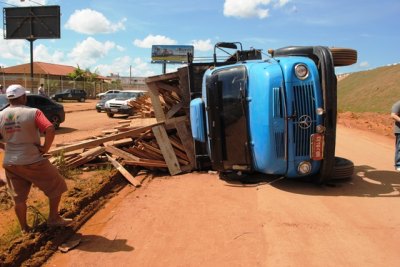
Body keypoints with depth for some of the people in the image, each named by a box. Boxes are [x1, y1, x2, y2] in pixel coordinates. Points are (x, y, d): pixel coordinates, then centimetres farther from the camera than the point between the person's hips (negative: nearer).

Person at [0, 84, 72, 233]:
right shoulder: (33, 113, -13)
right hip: (32, 162, -5)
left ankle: (24, 229, 28)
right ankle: (53, 218, 20)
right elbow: (50, 130, -26)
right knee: (57, 186, 14)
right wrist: (46, 148, -15)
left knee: (19, 198, 16)